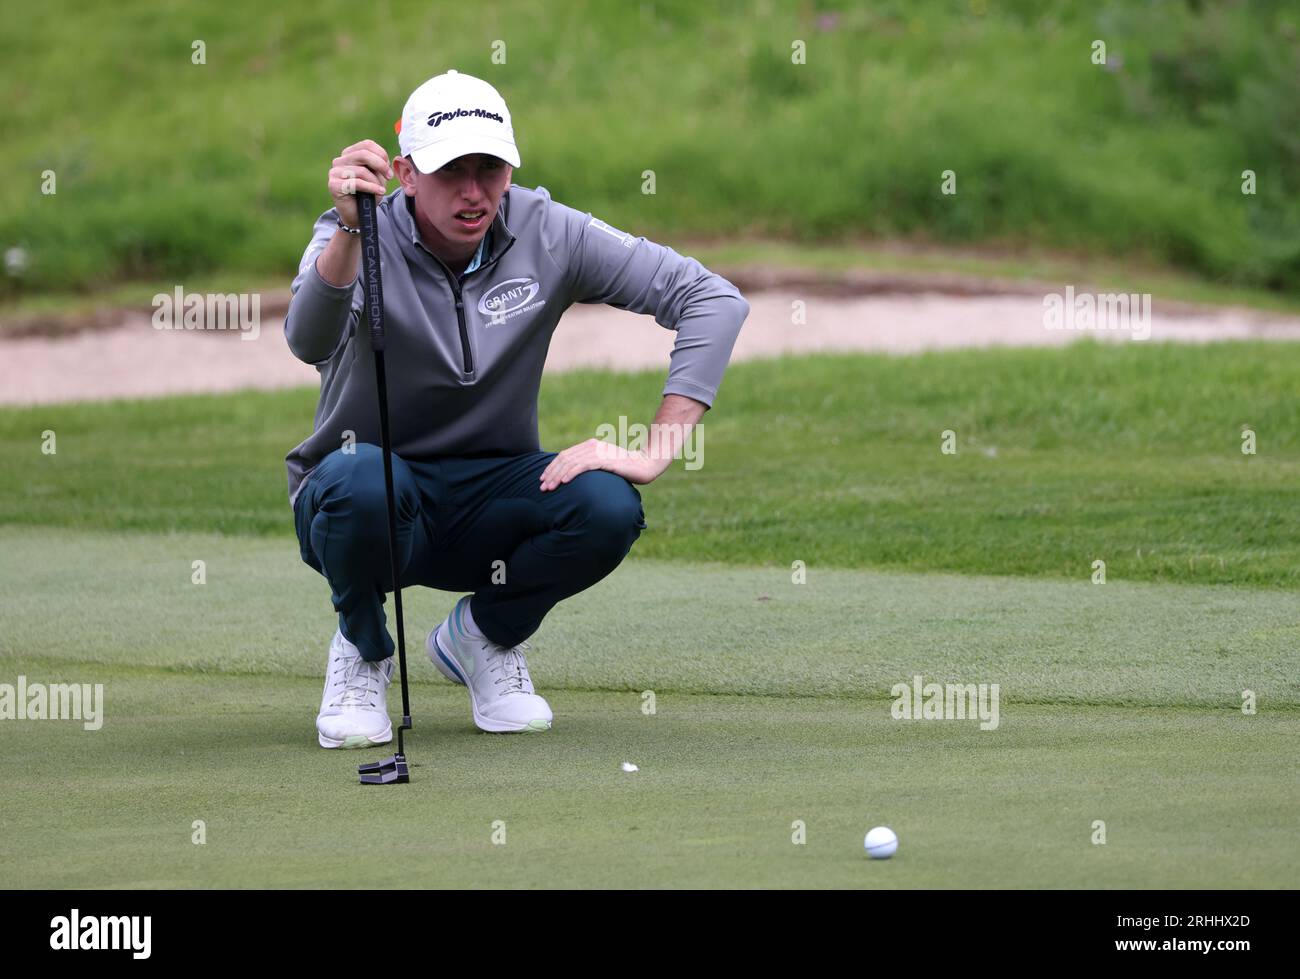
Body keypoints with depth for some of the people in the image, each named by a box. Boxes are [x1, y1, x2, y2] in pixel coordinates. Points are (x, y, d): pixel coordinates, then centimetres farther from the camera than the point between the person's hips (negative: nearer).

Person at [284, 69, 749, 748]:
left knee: (608, 506, -28)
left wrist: (656, 453, -20)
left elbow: (714, 301, -11)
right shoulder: (357, 240, -17)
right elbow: (309, 343, -39)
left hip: (490, 503, 2)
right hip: (364, 501, -2)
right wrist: (349, 230, -56)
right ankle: (362, 651, -4)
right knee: (363, 476, -38)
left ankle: (484, 632, 5)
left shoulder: (548, 235, -10)